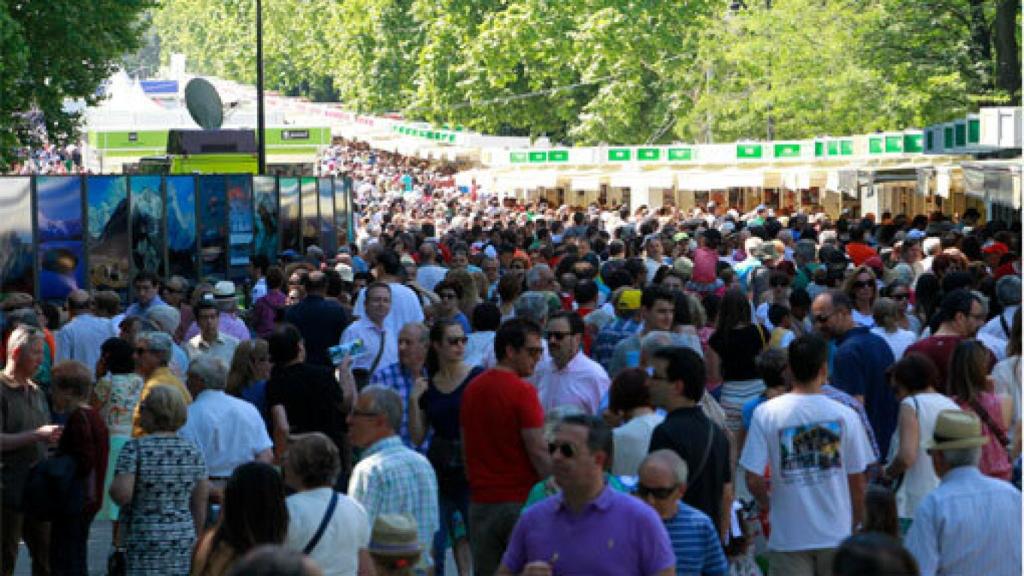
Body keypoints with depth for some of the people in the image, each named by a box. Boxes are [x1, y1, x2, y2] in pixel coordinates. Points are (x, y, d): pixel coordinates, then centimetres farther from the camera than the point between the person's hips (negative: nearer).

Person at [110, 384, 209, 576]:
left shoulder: (135, 448, -9)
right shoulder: (192, 451, 5)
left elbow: (122, 495, -19)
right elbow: (200, 506, 9)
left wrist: (113, 487, 3)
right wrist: (194, 542, 19)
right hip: (183, 539, 5)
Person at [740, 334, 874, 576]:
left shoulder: (766, 413, -8)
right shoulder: (845, 415, -5)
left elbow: (753, 479, -11)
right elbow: (857, 482, 1)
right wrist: (856, 525, 17)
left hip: (789, 536, -1)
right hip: (837, 534, 1)